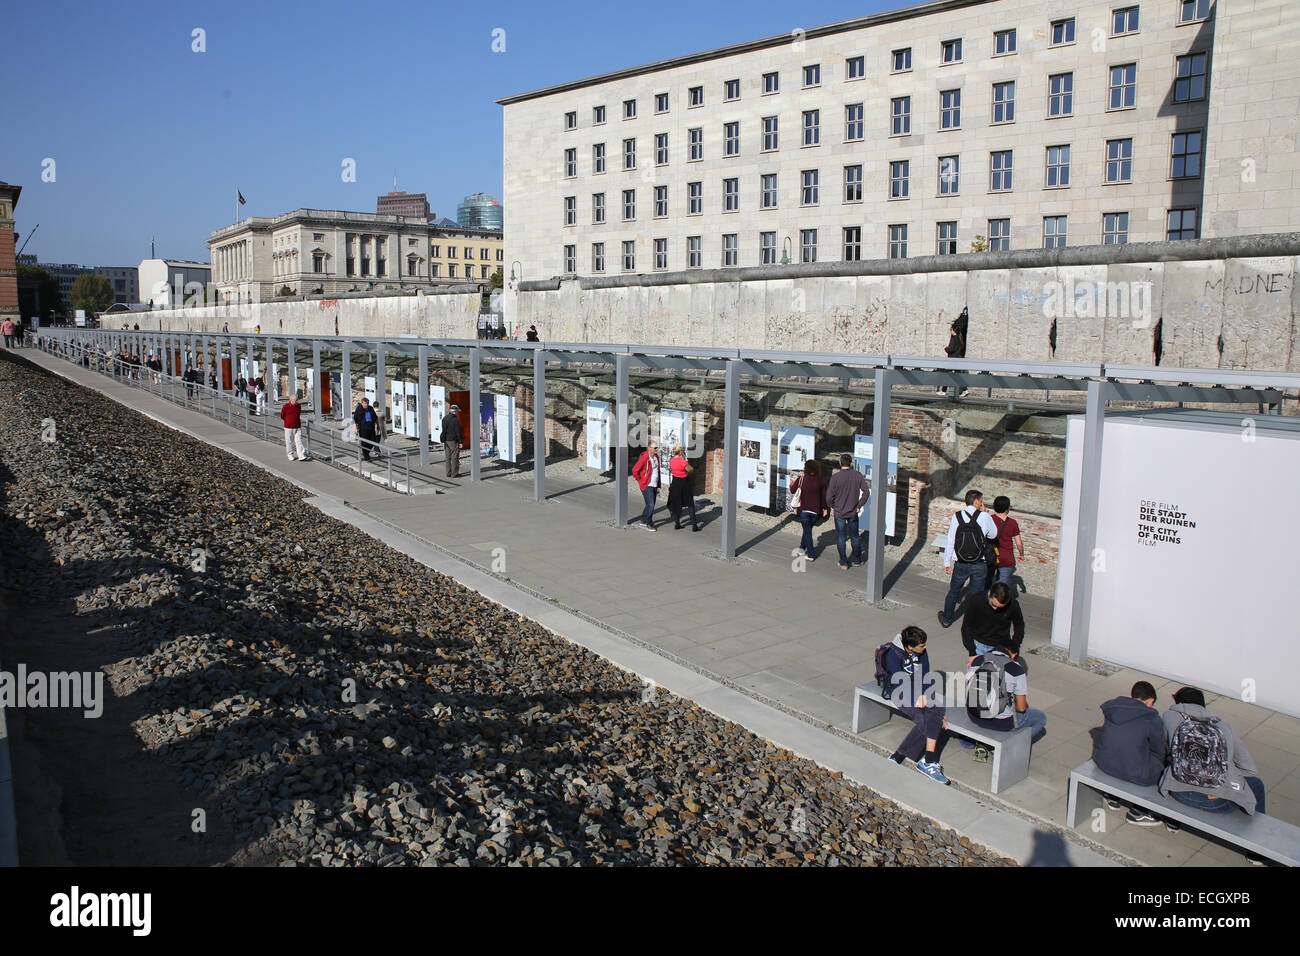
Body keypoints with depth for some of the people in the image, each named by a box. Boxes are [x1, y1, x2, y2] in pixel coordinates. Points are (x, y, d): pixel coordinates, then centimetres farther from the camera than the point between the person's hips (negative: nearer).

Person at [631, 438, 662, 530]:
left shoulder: (656, 457, 6)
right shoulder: (644, 458, -18)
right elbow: (635, 470, -14)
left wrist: (658, 483, 18)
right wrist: (640, 481, -7)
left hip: (654, 485, 8)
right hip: (647, 486, -8)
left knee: (651, 504, 15)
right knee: (651, 505, -9)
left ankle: (643, 520, 32)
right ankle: (649, 523, 6)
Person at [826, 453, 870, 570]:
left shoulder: (835, 477, -16)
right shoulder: (858, 475, -8)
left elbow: (829, 496, -16)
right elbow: (866, 491, -6)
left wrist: (832, 507, 3)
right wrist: (859, 506, 3)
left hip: (839, 512, -3)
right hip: (853, 512, 3)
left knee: (841, 537, 9)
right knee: (854, 536, 18)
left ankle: (844, 563, 14)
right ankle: (857, 560, 30)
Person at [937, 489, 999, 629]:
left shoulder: (956, 517, -6)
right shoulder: (984, 517, -11)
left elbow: (950, 542, -3)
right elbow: (993, 535, 7)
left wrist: (947, 563, 6)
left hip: (961, 565, 2)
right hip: (979, 565, -2)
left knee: (954, 591, 21)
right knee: (976, 595, 10)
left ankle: (946, 619, 37)